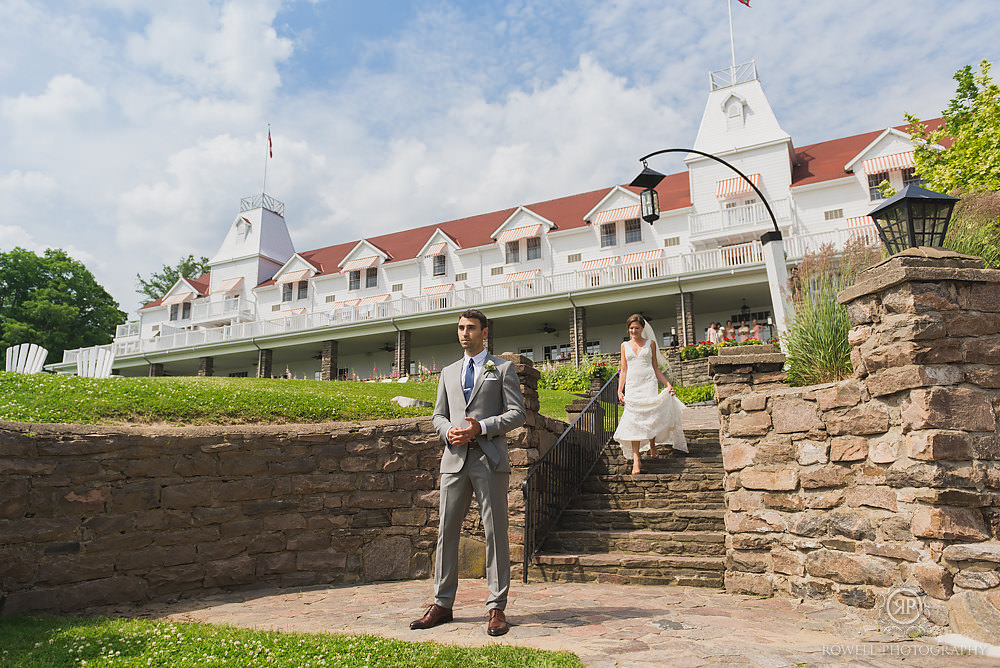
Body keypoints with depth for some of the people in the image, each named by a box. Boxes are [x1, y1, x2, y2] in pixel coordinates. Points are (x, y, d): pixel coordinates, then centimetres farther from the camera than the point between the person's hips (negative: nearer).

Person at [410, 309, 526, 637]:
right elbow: (438, 415, 19)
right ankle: (442, 604, 16)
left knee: (495, 532, -1)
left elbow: (517, 413, -1)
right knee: (446, 532, 5)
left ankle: (496, 608, 7)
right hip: (454, 459, 4)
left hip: (490, 459, -4)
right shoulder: (448, 372, 20)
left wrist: (481, 427, -14)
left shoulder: (503, 369, 7)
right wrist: (448, 431, -5)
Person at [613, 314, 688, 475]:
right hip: (632, 386, 1)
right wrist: (620, 390, 4)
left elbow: (656, 368, 12)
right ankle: (636, 460, -13)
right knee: (633, 421, -9)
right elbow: (623, 370, 12)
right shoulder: (625, 345, 12)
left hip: (648, 384, 0)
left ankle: (652, 448, 27)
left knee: (650, 419, -1)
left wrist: (668, 384, 3)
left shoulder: (650, 343, 9)